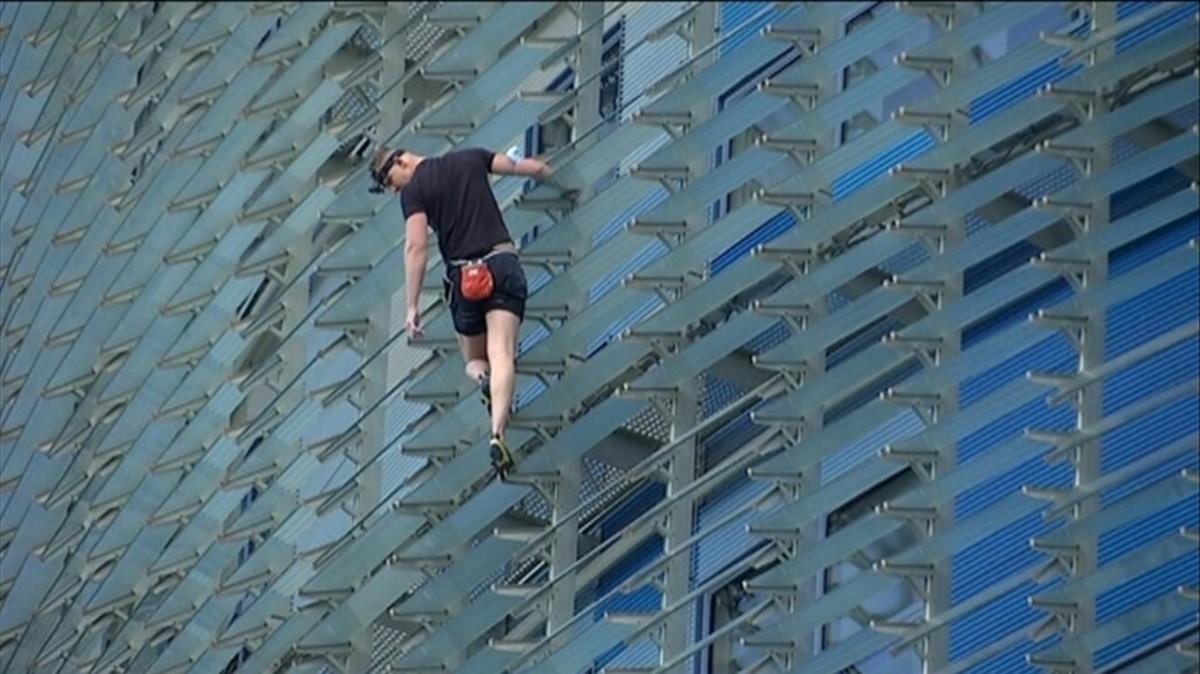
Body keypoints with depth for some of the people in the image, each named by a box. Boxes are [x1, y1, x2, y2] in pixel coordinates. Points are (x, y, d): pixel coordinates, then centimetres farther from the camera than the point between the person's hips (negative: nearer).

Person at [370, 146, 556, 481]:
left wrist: (412, 306, -8)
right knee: (501, 355, -13)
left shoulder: (413, 190, 1)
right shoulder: (472, 158, 14)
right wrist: (545, 173, 43)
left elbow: (416, 247, -8)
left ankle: (483, 377, -17)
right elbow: (532, 168, 19)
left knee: (474, 360, 20)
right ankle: (497, 433, -35)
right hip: (504, 263, 2)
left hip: (463, 275, -2)